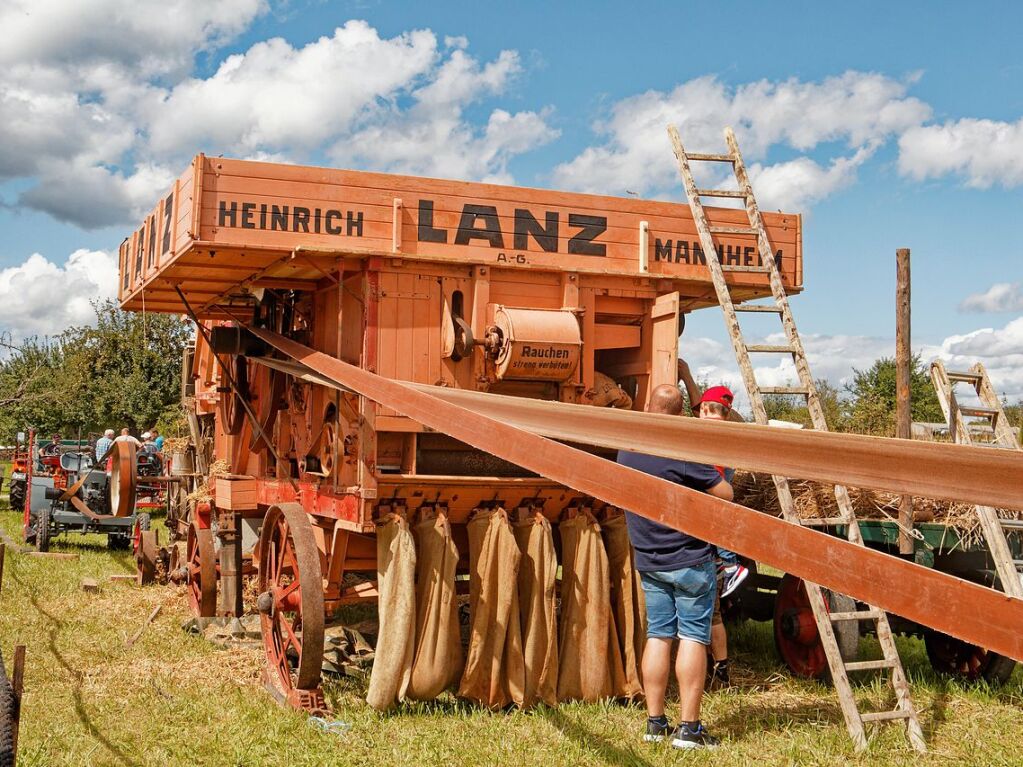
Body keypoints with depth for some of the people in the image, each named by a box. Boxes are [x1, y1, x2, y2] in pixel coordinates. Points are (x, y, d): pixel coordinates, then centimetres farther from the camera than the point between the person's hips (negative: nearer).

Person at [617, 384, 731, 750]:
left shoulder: (626, 452, 3)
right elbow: (724, 494, -12)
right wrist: (709, 474, 8)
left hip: (648, 562, 6)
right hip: (690, 561, -6)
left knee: (657, 636, 10)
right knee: (692, 638, -1)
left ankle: (655, 723, 13)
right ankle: (688, 727, -1)